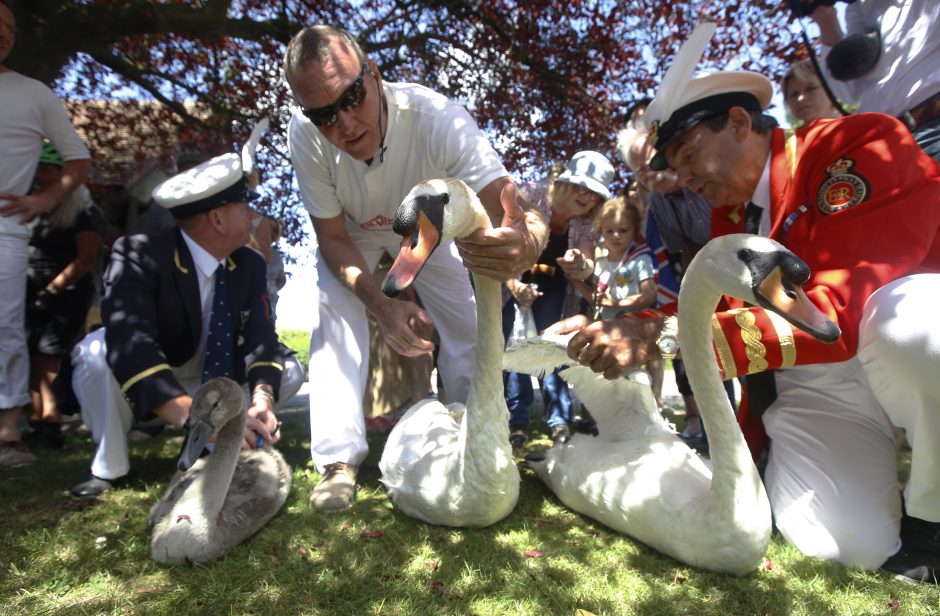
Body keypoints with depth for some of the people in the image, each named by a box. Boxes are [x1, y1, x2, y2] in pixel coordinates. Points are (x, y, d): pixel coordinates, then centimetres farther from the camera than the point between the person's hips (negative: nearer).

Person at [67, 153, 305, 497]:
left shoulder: (250, 265, -9)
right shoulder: (139, 255, -26)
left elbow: (260, 340, -17)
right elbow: (130, 345, -41)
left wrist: (262, 399, -38)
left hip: (211, 385, 4)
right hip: (142, 393, -4)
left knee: (289, 371, -13)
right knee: (96, 352, -32)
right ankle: (109, 466, -9)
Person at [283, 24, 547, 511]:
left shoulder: (438, 118, -41)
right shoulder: (305, 134, -34)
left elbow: (520, 213, -47)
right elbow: (333, 238, -23)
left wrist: (526, 242, -72)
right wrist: (380, 304, -39)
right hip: (352, 235, 1)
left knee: (471, 325, -9)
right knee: (334, 319, -21)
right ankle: (339, 459, -8)